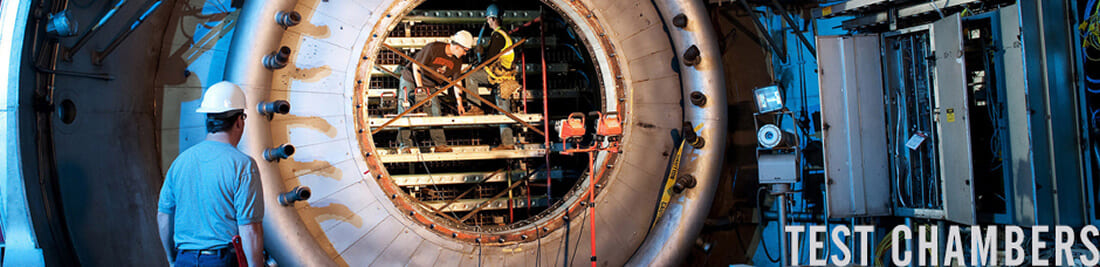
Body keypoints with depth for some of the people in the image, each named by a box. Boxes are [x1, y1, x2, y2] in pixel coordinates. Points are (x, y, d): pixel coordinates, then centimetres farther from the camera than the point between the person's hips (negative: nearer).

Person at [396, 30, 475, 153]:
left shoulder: (457, 60, -8)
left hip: (429, 85, 6)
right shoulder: (433, 48, -28)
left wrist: (459, 102, 3)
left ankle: (440, 144, 1)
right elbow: (416, 66, -21)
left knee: (436, 112, -2)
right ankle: (405, 144, -5)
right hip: (410, 79, -6)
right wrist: (419, 86, -24)